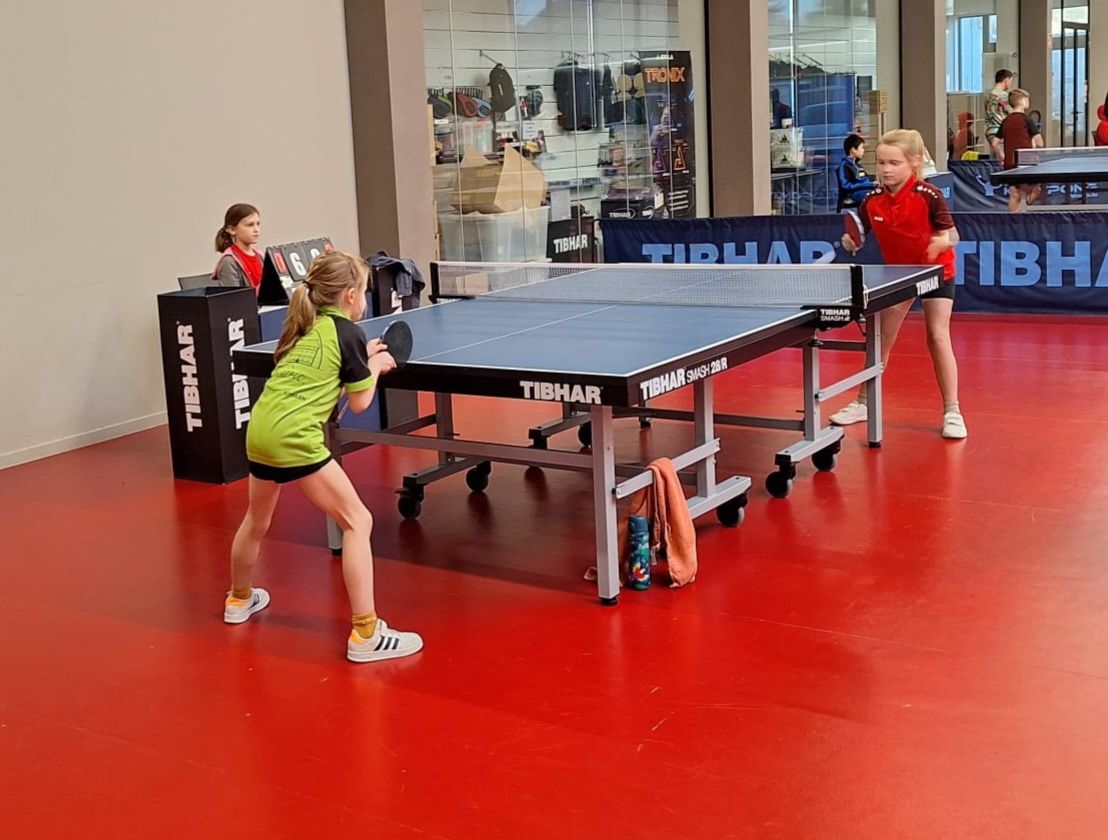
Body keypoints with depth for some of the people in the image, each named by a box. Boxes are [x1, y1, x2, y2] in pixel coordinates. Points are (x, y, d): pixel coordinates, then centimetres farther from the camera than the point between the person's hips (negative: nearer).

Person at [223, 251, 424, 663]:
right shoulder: (349, 333, -2)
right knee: (358, 522, -2)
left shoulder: (304, 328, 18)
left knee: (256, 520, 30)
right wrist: (375, 366, 19)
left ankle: (239, 600, 53)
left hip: (260, 431, 8)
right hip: (296, 439, -8)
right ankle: (365, 634, -6)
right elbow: (360, 402, 2)